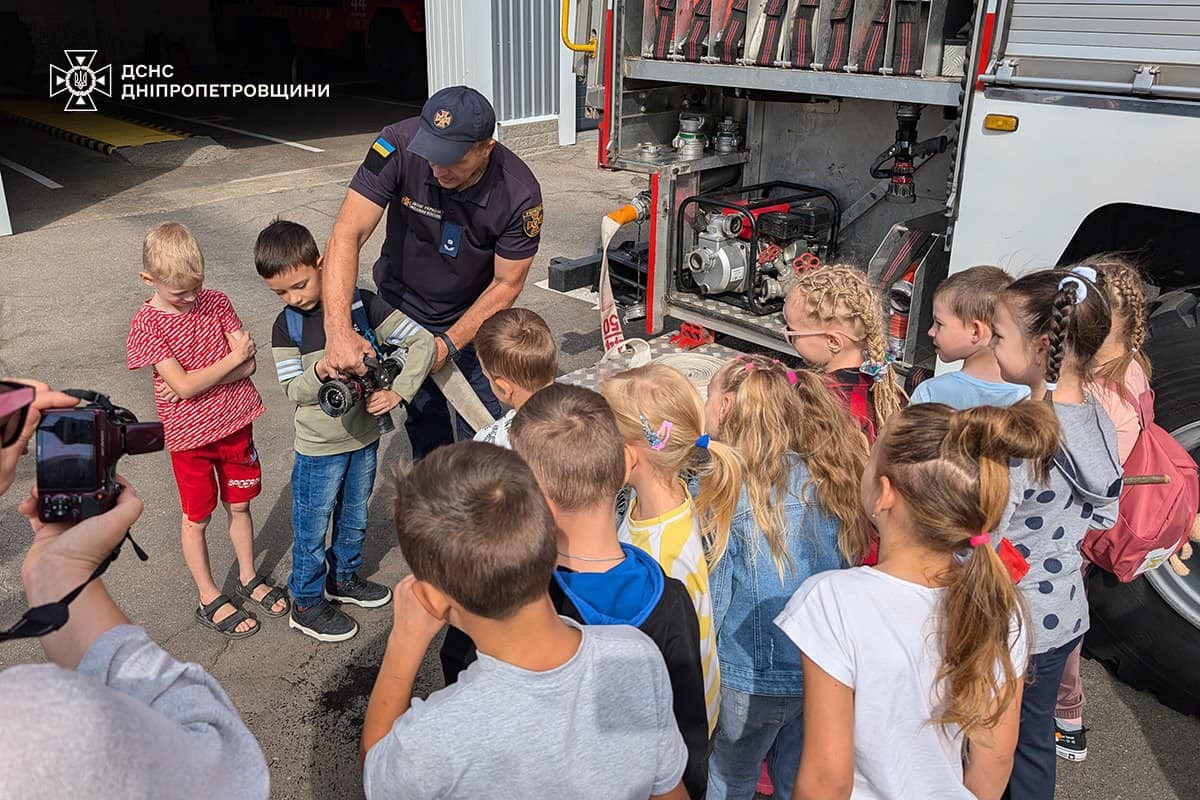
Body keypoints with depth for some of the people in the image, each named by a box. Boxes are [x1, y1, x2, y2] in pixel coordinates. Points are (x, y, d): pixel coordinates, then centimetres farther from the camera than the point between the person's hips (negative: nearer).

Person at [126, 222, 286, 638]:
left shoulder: (216, 301, -4)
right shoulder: (146, 326, -15)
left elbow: (248, 366, -10)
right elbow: (184, 385, -23)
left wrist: (195, 383, -20)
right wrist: (233, 357, -18)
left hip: (235, 423, 3)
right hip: (190, 435, -3)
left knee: (239, 506, 18)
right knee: (197, 519, 12)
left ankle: (249, 578, 38)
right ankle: (210, 600, 28)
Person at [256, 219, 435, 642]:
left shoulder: (362, 304, -12)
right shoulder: (286, 326, -10)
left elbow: (423, 342, -12)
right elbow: (293, 391, -12)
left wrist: (398, 391, -19)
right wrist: (319, 373, -33)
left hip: (365, 438, 2)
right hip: (318, 450, -2)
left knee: (355, 518, 22)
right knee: (312, 529, 11)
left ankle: (344, 577, 46)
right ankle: (306, 603, 31)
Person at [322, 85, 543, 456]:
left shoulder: (520, 193, -27)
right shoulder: (399, 145, -27)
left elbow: (505, 284, -16)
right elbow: (347, 234, -30)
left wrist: (448, 345, -23)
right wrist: (338, 328, -41)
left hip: (473, 314, 0)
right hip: (403, 305, 1)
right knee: (426, 427, 6)